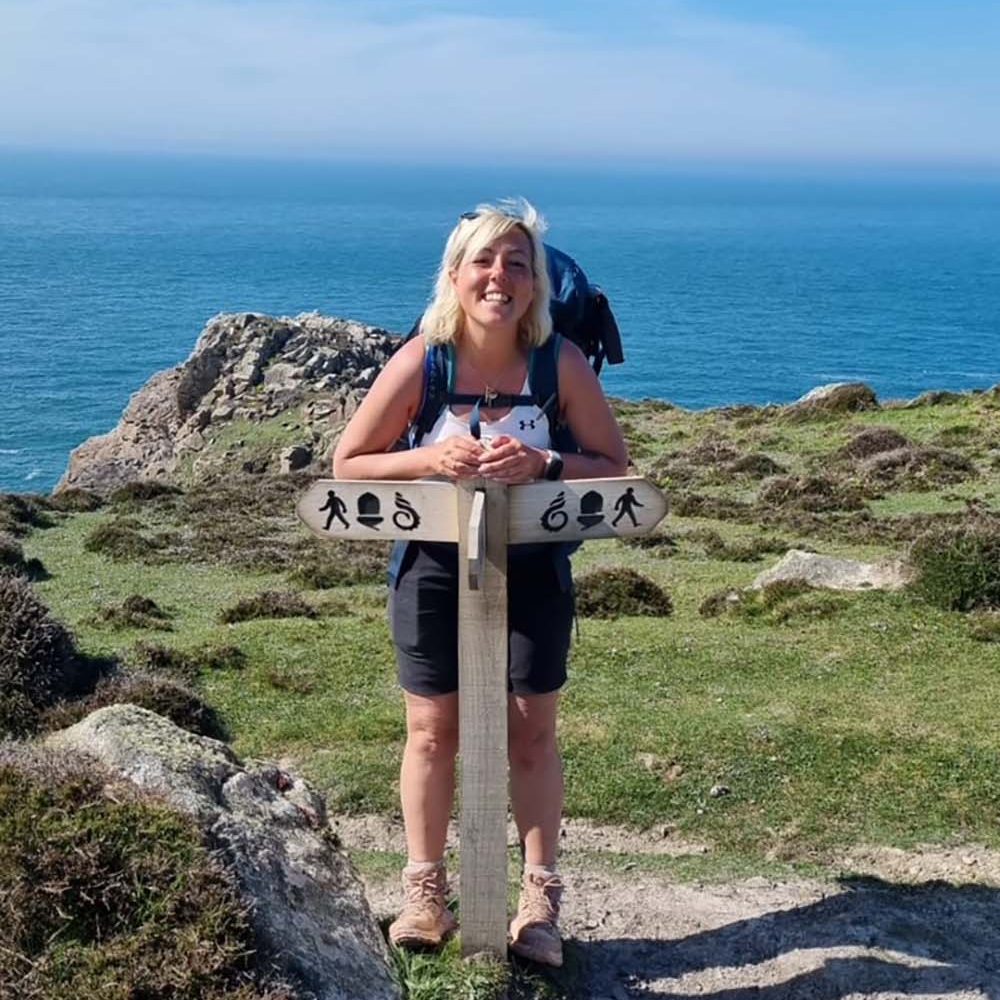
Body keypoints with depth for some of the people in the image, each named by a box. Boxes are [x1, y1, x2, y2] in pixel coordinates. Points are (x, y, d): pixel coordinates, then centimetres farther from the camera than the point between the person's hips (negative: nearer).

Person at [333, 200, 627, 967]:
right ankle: (426, 891, 26)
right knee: (432, 732, 8)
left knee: (532, 733, 7)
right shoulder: (420, 361, -14)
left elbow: (614, 467, -8)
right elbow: (347, 465, -8)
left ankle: (541, 898, 22)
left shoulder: (561, 362, -13)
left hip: (533, 568, 0)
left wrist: (544, 464, -27)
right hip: (435, 565, 0)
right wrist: (429, 458, -25)